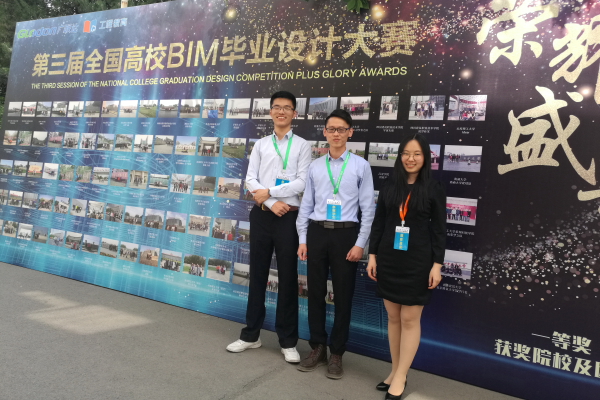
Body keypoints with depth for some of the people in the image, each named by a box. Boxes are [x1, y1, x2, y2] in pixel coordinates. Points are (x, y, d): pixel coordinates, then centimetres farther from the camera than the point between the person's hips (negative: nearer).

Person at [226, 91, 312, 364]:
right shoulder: (261, 144, 10)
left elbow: (302, 183, -7)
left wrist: (269, 191, -11)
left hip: (289, 217, -2)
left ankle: (288, 341, 18)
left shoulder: (302, 146, 3)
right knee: (257, 275, 11)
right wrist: (272, 203, -12)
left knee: (288, 278, 5)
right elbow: (250, 180, 1)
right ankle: (251, 334, 25)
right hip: (261, 215, 3)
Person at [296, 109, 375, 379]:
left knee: (343, 296, 7)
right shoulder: (315, 167, 7)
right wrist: (302, 239, 5)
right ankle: (317, 348, 28)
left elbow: (368, 207, -3)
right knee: (315, 292, 11)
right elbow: (306, 205, 9)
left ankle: (336, 353, 24)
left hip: (346, 234, -2)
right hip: (317, 232, 3)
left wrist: (360, 243, -8)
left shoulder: (360, 165, -1)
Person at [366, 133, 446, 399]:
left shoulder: (434, 190, -2)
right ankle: (395, 371, 25)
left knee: (410, 319, 3)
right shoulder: (389, 186, 6)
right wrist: (372, 255, 5)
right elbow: (378, 223, 8)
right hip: (389, 259, 4)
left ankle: (400, 377, 15)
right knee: (393, 318, 11)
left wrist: (437, 264, -8)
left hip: (417, 262, -3)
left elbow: (439, 230, -3)